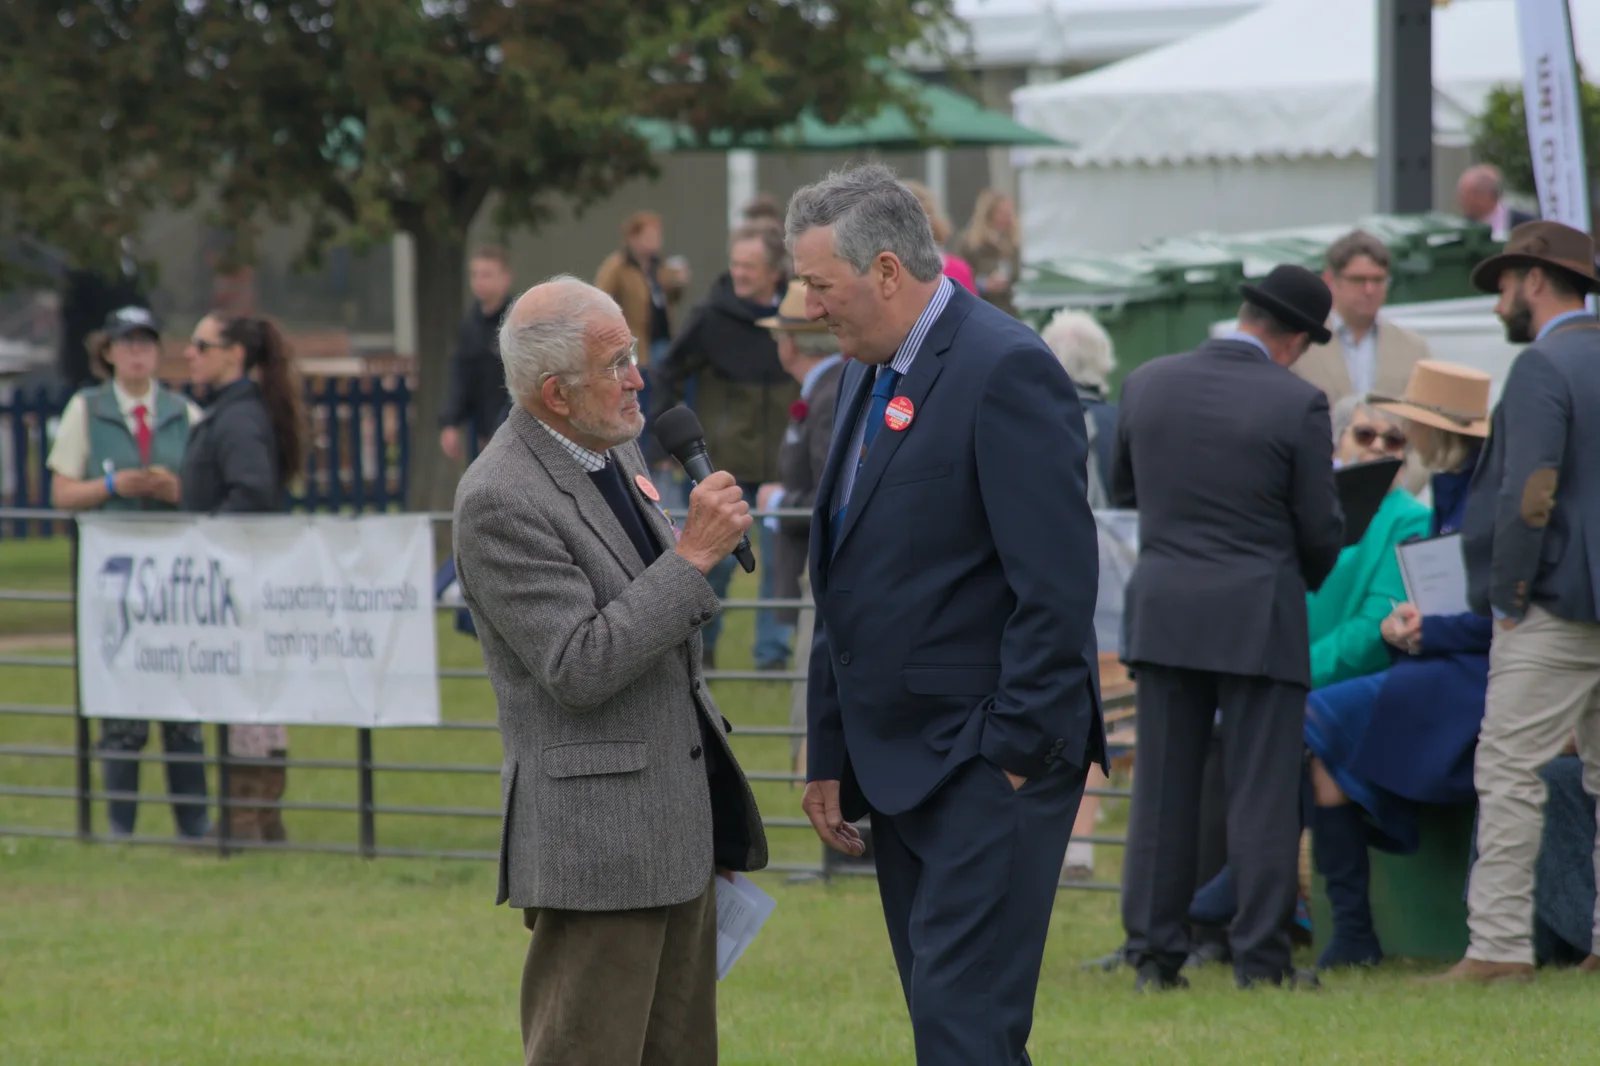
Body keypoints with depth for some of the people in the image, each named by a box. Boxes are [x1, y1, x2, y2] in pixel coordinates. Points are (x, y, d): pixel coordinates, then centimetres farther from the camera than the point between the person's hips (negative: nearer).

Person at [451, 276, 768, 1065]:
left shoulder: (617, 449, 10)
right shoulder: (498, 502, -18)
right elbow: (580, 668, -23)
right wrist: (694, 555, -22)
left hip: (679, 821, 9)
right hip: (597, 838, -9)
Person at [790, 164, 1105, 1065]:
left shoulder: (1005, 371, -14)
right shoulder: (867, 374, 15)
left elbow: (1056, 584, -18)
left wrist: (1018, 751, -19)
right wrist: (831, 755, 17)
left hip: (989, 761, -9)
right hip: (896, 757, 9)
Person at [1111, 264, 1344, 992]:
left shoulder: (1148, 385, 1)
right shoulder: (1297, 405, -11)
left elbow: (1122, 489, 15)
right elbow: (1320, 529, -5)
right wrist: (1307, 578, 16)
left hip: (1163, 611, 4)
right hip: (1258, 615, -4)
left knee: (1161, 790, 8)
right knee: (1262, 793, 2)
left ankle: (1154, 954, 8)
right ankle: (1262, 957, 2)